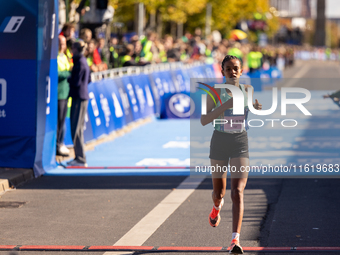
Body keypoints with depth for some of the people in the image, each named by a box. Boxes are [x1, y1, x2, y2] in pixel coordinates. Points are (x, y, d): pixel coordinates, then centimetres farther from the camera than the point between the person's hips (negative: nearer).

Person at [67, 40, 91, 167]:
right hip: (83, 96, 10)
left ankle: (80, 159, -5)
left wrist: (68, 79, -1)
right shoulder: (84, 61, 13)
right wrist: (72, 79, 12)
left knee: (76, 128, -6)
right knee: (78, 128, 14)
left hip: (79, 97, -10)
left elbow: (76, 82, -19)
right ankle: (79, 157, 19)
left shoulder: (79, 62, -16)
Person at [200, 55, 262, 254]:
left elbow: (260, 111, 20)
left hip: (240, 143, 0)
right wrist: (226, 105, -25)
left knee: (238, 191, -16)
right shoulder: (216, 92, -4)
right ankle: (217, 207, 55)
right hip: (219, 142, 0)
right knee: (219, 192, 16)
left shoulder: (248, 90, 2)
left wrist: (258, 108, -5)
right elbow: (204, 120, -14)